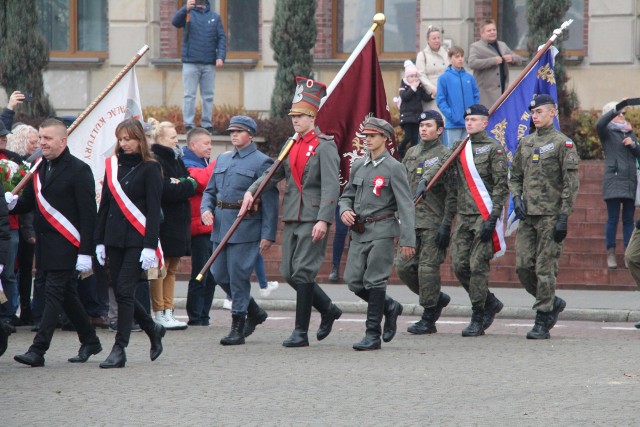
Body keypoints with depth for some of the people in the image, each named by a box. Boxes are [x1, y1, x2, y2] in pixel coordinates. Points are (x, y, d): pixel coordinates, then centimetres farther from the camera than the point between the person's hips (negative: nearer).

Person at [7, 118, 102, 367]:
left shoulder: (79, 170, -10)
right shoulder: (40, 168, 13)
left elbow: (88, 214, -13)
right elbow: (29, 202, 17)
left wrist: (85, 252, -18)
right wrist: (12, 203, -8)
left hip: (66, 245, -8)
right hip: (45, 243, 8)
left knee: (54, 294, -9)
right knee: (66, 294, 14)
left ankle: (38, 350, -12)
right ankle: (90, 341, 27)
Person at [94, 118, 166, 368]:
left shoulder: (150, 168, -4)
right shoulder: (113, 165, 11)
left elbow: (154, 209, -8)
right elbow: (105, 205, 13)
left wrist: (150, 245, -14)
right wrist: (99, 241, 9)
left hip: (137, 240, -6)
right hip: (114, 239, 6)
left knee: (125, 291, -10)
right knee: (119, 291, 6)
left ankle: (119, 350, -7)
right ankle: (153, 329, 28)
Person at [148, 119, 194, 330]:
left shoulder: (176, 160, 17)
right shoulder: (155, 161, -12)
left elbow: (192, 184, 11)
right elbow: (165, 190, -22)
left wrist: (180, 186, -10)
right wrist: (186, 186, -9)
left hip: (178, 223, 9)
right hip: (163, 223, -9)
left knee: (172, 268, 11)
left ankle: (168, 312, 15)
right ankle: (159, 314, 0)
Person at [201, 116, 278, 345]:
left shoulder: (262, 162, -4)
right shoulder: (222, 159, 17)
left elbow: (270, 201, -7)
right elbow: (210, 190, 22)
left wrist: (268, 234, -12)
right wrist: (206, 209, -1)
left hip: (245, 229, -7)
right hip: (221, 226, 7)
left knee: (238, 276, -7)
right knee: (220, 275, 8)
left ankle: (237, 329, 1)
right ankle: (255, 312, 27)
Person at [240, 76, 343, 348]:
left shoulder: (324, 146, -8)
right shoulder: (291, 147, 15)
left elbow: (331, 186, -15)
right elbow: (273, 174, 17)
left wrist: (324, 220, -24)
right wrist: (251, 191, -2)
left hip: (313, 220, -8)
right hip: (291, 218, 8)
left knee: (303, 272, -8)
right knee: (289, 273, 8)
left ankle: (301, 332, -3)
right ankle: (328, 310, 26)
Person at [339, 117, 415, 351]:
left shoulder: (393, 168, -6)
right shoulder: (358, 166, 12)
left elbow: (405, 206, -9)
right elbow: (347, 195, 22)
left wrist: (407, 240, -14)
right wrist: (345, 211, -2)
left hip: (381, 231, -6)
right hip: (359, 232, 6)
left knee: (374, 282, -6)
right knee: (354, 281, 3)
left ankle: (373, 335, -1)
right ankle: (390, 307, 26)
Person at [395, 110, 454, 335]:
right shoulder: (411, 154, 15)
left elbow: (451, 194, -9)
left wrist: (446, 225, -15)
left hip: (433, 222, -7)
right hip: (411, 221, 7)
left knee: (428, 268, -7)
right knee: (403, 267, 3)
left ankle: (428, 320, 1)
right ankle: (438, 298, 22)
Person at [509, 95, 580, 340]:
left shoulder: (563, 143, -4)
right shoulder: (525, 143, 14)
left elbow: (572, 184, -8)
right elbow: (515, 176, 22)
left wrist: (564, 218, -13)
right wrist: (517, 199, 2)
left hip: (550, 216, -6)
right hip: (527, 216, 6)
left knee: (545, 268, -6)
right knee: (523, 267, 2)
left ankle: (542, 323, -1)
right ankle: (553, 303, 23)